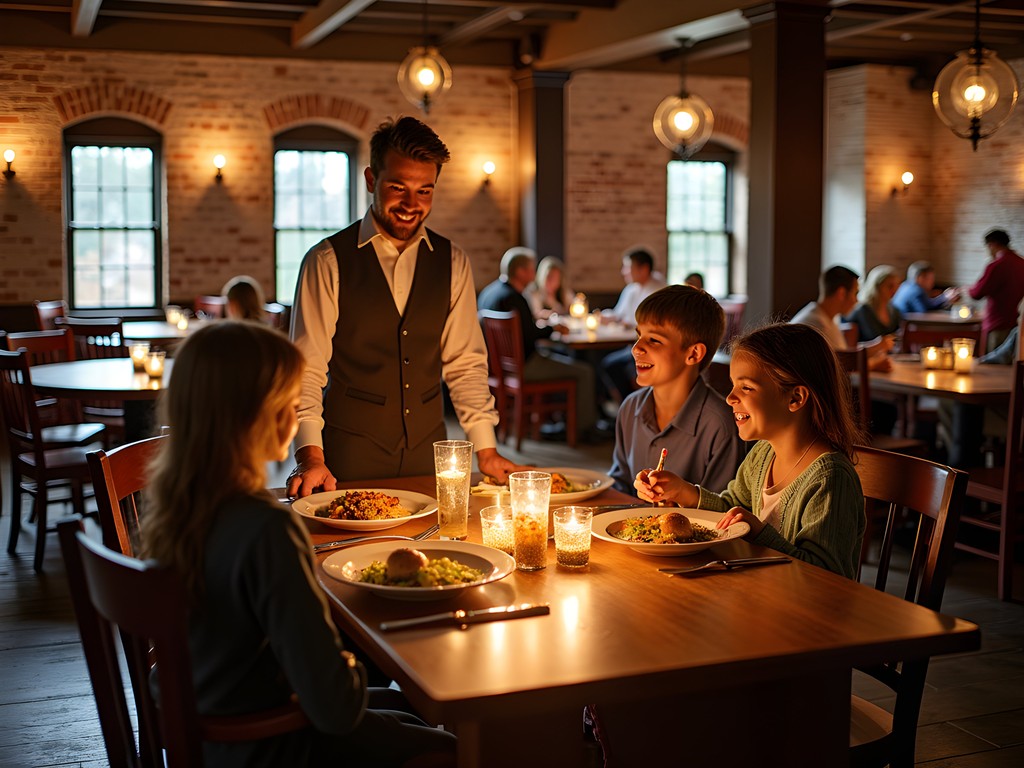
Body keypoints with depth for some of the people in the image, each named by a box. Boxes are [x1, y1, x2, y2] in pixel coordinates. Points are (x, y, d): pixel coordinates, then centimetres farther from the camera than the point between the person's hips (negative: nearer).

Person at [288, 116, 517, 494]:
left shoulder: (452, 262, 5)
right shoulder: (327, 261, -7)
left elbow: (465, 363, 7)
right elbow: (306, 367, -8)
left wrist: (485, 449, 1)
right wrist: (310, 455, -19)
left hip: (427, 449, 3)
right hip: (351, 449, -3)